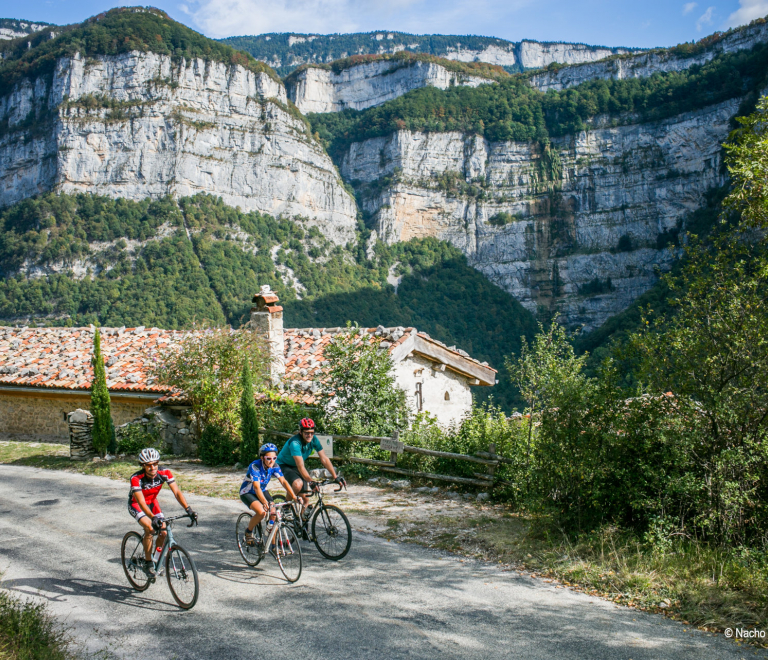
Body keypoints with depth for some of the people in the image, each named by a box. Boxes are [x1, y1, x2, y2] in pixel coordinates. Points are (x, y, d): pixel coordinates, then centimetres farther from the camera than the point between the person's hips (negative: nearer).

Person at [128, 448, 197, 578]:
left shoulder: (164, 473, -24)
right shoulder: (136, 478, -34)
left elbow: (176, 492, -27)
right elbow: (141, 503, -40)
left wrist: (188, 509, -41)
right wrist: (153, 518, -55)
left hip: (152, 502, 4)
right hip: (136, 504, -4)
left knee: (163, 532, -10)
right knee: (149, 528, -27)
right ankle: (148, 563, -11)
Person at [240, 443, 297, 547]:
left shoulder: (274, 466, -16)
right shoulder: (255, 466, -31)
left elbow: (283, 481, -20)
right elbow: (256, 487, -39)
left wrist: (294, 496, -33)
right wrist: (265, 502, -53)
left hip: (263, 491, 5)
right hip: (247, 493, -5)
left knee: (273, 515, -14)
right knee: (262, 512, -29)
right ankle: (248, 532, -1)